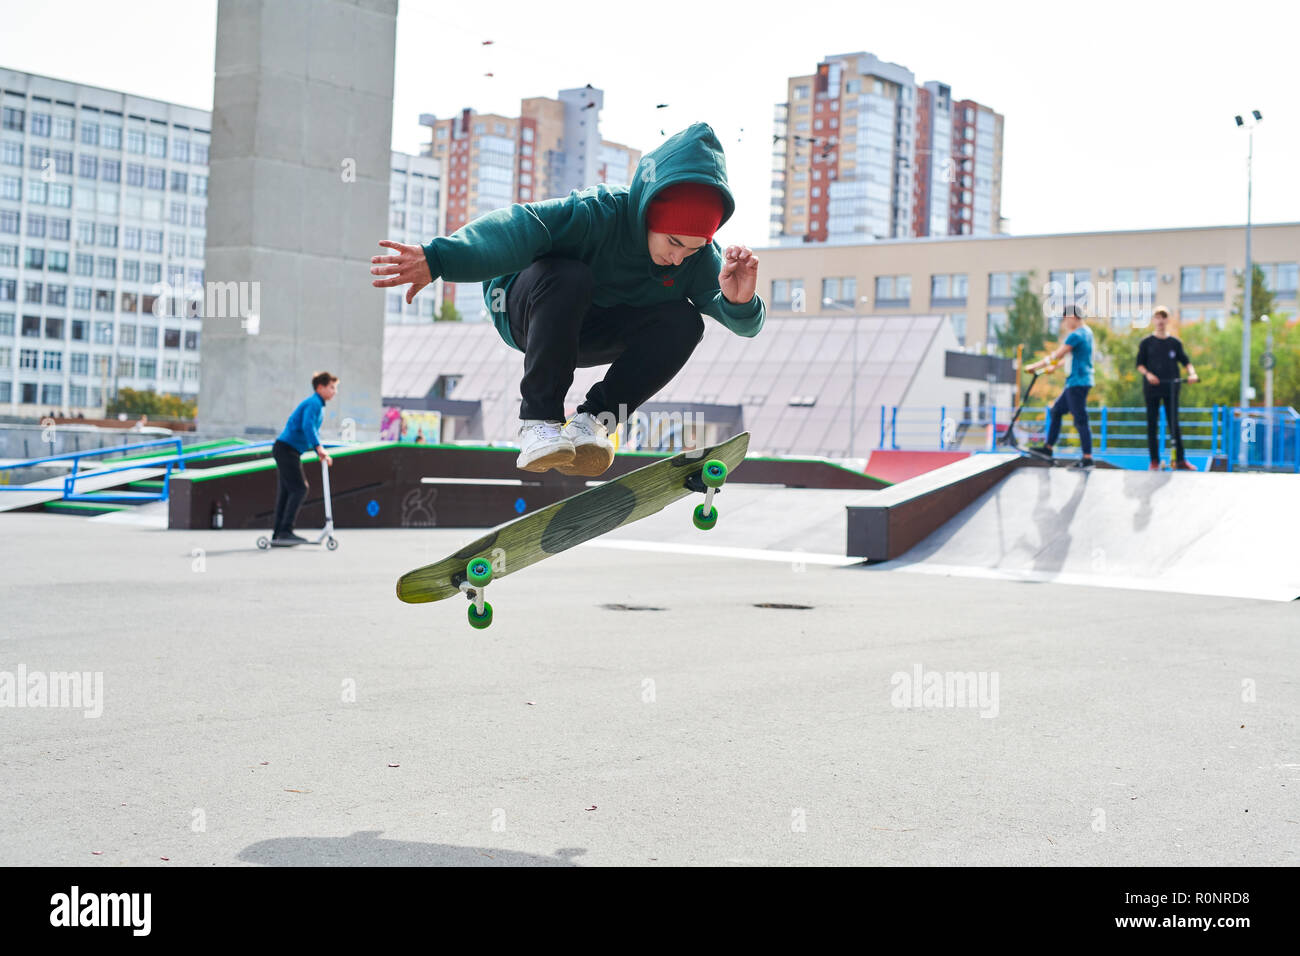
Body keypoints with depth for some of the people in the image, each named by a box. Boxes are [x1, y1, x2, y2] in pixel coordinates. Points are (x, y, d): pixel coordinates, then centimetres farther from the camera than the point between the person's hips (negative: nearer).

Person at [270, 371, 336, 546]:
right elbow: (307, 426, -28)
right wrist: (319, 447, -37)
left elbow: (313, 431, 25)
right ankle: (285, 531, -18)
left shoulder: (318, 405, 20)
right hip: (286, 448, -10)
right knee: (299, 489, -14)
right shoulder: (313, 403, -13)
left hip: (287, 450, 10)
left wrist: (321, 453, 14)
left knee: (286, 492, 9)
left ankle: (278, 535, 10)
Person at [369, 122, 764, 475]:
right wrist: (437, 258, -60)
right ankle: (538, 417, -30)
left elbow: (746, 324, -19)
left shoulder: (700, 257, -16)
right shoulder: (600, 214, -32)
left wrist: (738, 302, -45)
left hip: (590, 335, 4)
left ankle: (596, 417, -16)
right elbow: (520, 227, -46)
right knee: (568, 276, -39)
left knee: (684, 321, -23)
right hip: (528, 312, -4)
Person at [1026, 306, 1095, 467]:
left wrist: (1034, 367, -7)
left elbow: (1056, 356, -14)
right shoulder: (1087, 332, 14)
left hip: (1078, 383, -11)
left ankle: (1087, 459, -12)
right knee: (1057, 410, 18)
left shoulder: (1076, 335, -17)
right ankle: (1048, 448, 25)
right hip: (1076, 382, 11)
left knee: (1080, 420, -10)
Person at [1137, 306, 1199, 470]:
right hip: (1152, 389, -1)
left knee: (1174, 423, 2)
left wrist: (1192, 373, -11)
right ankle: (1154, 460, 7)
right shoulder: (1146, 343, 2)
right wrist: (1147, 374, -17)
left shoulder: (1175, 343, 6)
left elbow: (1185, 361, 8)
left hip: (1170, 388, 1)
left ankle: (1180, 459, 7)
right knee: (1152, 424, 1)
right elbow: (1139, 365, 2)